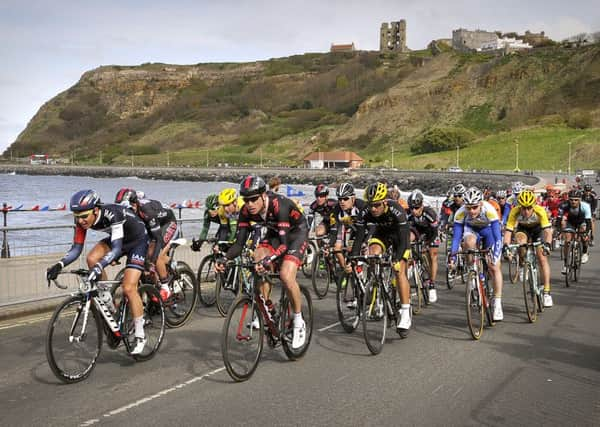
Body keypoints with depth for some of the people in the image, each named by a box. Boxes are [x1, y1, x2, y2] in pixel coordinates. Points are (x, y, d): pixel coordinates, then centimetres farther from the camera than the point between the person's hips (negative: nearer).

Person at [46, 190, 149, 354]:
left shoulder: (112, 214, -37)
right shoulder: (82, 220, -18)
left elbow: (116, 249, -43)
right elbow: (76, 249, -15)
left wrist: (99, 267, -58)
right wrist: (59, 265, -32)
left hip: (137, 240, -6)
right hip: (117, 240, 6)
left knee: (128, 288, -17)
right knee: (91, 259, -22)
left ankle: (140, 336, -2)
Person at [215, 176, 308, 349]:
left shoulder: (279, 205, -36)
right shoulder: (246, 211, -19)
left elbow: (284, 244, -40)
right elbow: (239, 243, -18)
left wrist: (268, 260, -56)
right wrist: (224, 259, -36)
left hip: (296, 233, -6)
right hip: (274, 233, 6)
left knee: (286, 275, -25)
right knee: (258, 265, -21)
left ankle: (299, 323, -6)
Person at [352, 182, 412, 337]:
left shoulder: (396, 210, -38)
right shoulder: (364, 213, -29)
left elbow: (402, 239, -39)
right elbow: (358, 238, -25)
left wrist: (396, 260, -51)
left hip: (399, 233, -3)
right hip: (381, 232, 4)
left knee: (399, 271, -15)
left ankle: (406, 313, -8)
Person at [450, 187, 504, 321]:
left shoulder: (489, 210, -38)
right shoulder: (461, 213, -32)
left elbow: (497, 236, -39)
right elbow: (456, 237, -27)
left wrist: (495, 255, -50)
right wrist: (452, 256, -36)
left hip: (489, 231, -1)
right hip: (472, 230, 2)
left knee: (494, 267, -9)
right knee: (469, 241, -35)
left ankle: (497, 303, 1)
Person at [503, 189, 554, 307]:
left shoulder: (540, 211, -36)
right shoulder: (515, 212, -33)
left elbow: (547, 230, -42)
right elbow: (508, 230, -35)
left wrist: (547, 243, -59)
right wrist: (506, 245, -51)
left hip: (538, 229, -2)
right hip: (523, 228, 2)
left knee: (542, 258, -13)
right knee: (520, 237, -33)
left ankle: (547, 292, -9)